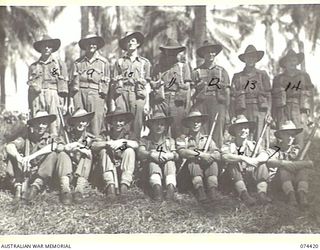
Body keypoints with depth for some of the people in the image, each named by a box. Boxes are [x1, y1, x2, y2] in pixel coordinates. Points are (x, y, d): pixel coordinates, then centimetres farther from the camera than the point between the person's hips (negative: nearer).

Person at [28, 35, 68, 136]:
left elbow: (63, 86, 7)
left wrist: (63, 105, -2)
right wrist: (30, 107, 11)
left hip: (54, 97, -2)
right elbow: (30, 86, 18)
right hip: (37, 97, 2)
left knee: (55, 126, -12)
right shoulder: (33, 66, 18)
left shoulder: (60, 63, 13)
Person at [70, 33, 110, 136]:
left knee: (96, 123, -8)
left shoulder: (104, 62, 11)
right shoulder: (78, 62, 13)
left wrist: (104, 102, 1)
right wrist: (71, 101, 3)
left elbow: (106, 82, 9)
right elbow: (73, 81, 11)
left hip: (96, 94, -1)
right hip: (79, 94, 1)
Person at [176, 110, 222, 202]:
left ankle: (213, 190, -41)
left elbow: (218, 155, 4)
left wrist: (208, 156, -19)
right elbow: (182, 152, -9)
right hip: (190, 169, -2)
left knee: (213, 162, -28)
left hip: (207, 168, 2)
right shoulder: (183, 138, 14)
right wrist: (200, 154, -19)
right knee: (193, 161, -32)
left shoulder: (207, 139, 22)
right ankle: (199, 190, -46)